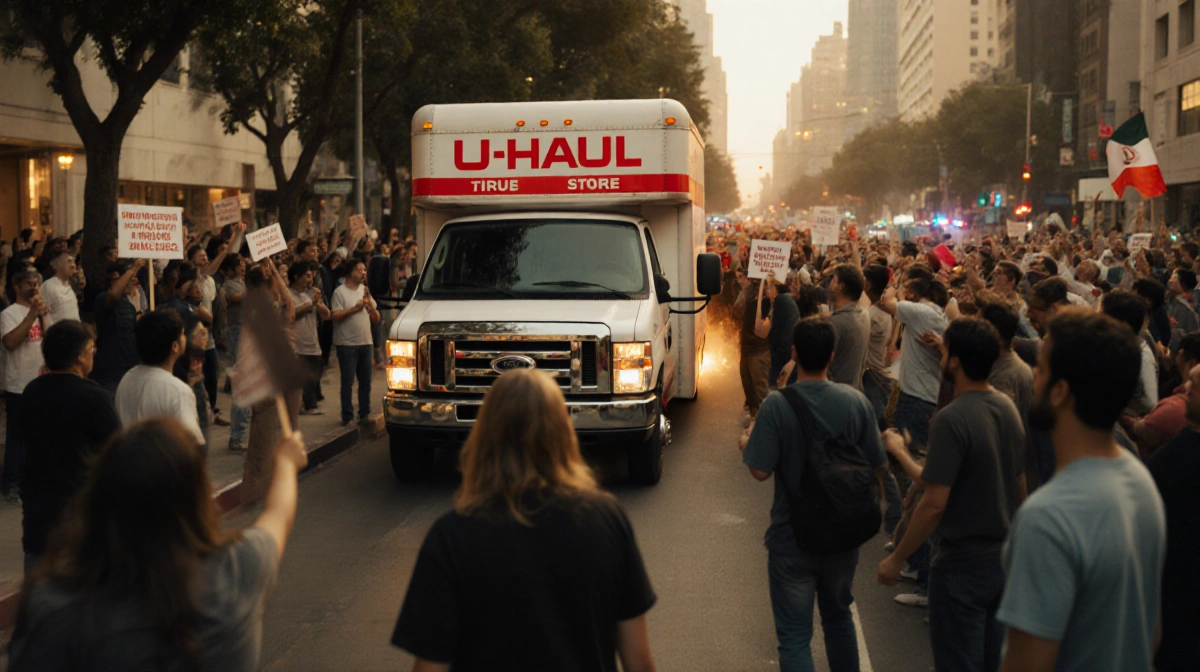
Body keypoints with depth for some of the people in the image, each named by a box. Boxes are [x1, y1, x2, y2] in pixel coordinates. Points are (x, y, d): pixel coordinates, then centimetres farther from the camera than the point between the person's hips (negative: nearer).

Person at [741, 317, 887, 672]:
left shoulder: (776, 405, -19)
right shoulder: (856, 401, -9)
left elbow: (760, 471, -18)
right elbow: (876, 467, -3)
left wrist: (748, 443, 2)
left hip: (792, 539, -4)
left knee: (794, 635, 6)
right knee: (839, 618, 26)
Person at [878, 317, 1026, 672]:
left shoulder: (951, 420, -23)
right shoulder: (1008, 407, 1)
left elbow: (934, 504, -23)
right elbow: (1020, 486, 10)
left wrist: (896, 559, -13)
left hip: (963, 564, -7)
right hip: (1004, 558, 7)